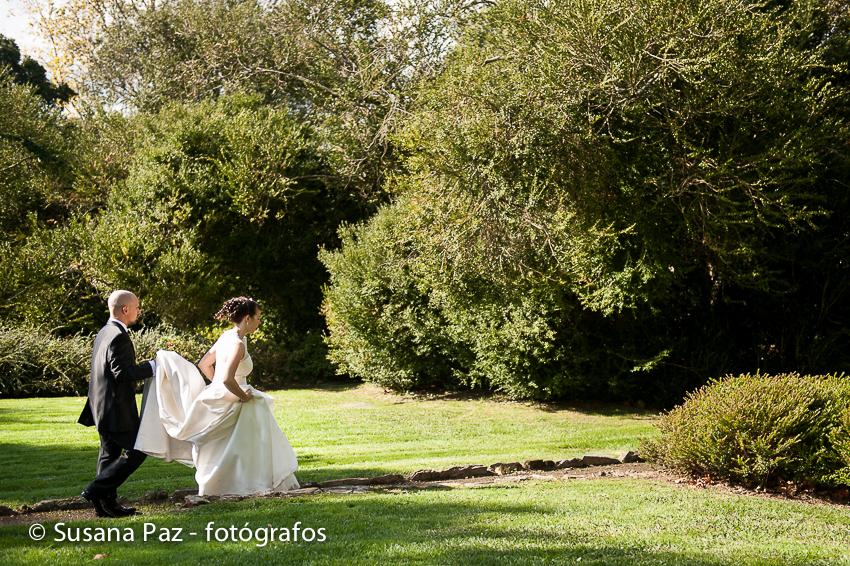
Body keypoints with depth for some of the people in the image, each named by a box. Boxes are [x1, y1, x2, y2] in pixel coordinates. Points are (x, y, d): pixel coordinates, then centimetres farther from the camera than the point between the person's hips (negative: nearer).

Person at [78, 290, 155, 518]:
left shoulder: (104, 332, 13)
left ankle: (107, 503, 17)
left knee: (110, 453, 14)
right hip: (116, 407, -10)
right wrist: (152, 366, -17)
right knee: (136, 451, -3)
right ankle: (97, 489, -5)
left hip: (102, 407, 10)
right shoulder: (119, 337, -18)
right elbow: (122, 373, -24)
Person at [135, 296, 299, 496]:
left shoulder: (226, 336, 6)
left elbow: (203, 364, 16)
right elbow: (228, 379, -32)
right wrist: (244, 396, -17)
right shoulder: (238, 344, -21)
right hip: (228, 406, -9)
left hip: (217, 397, 9)